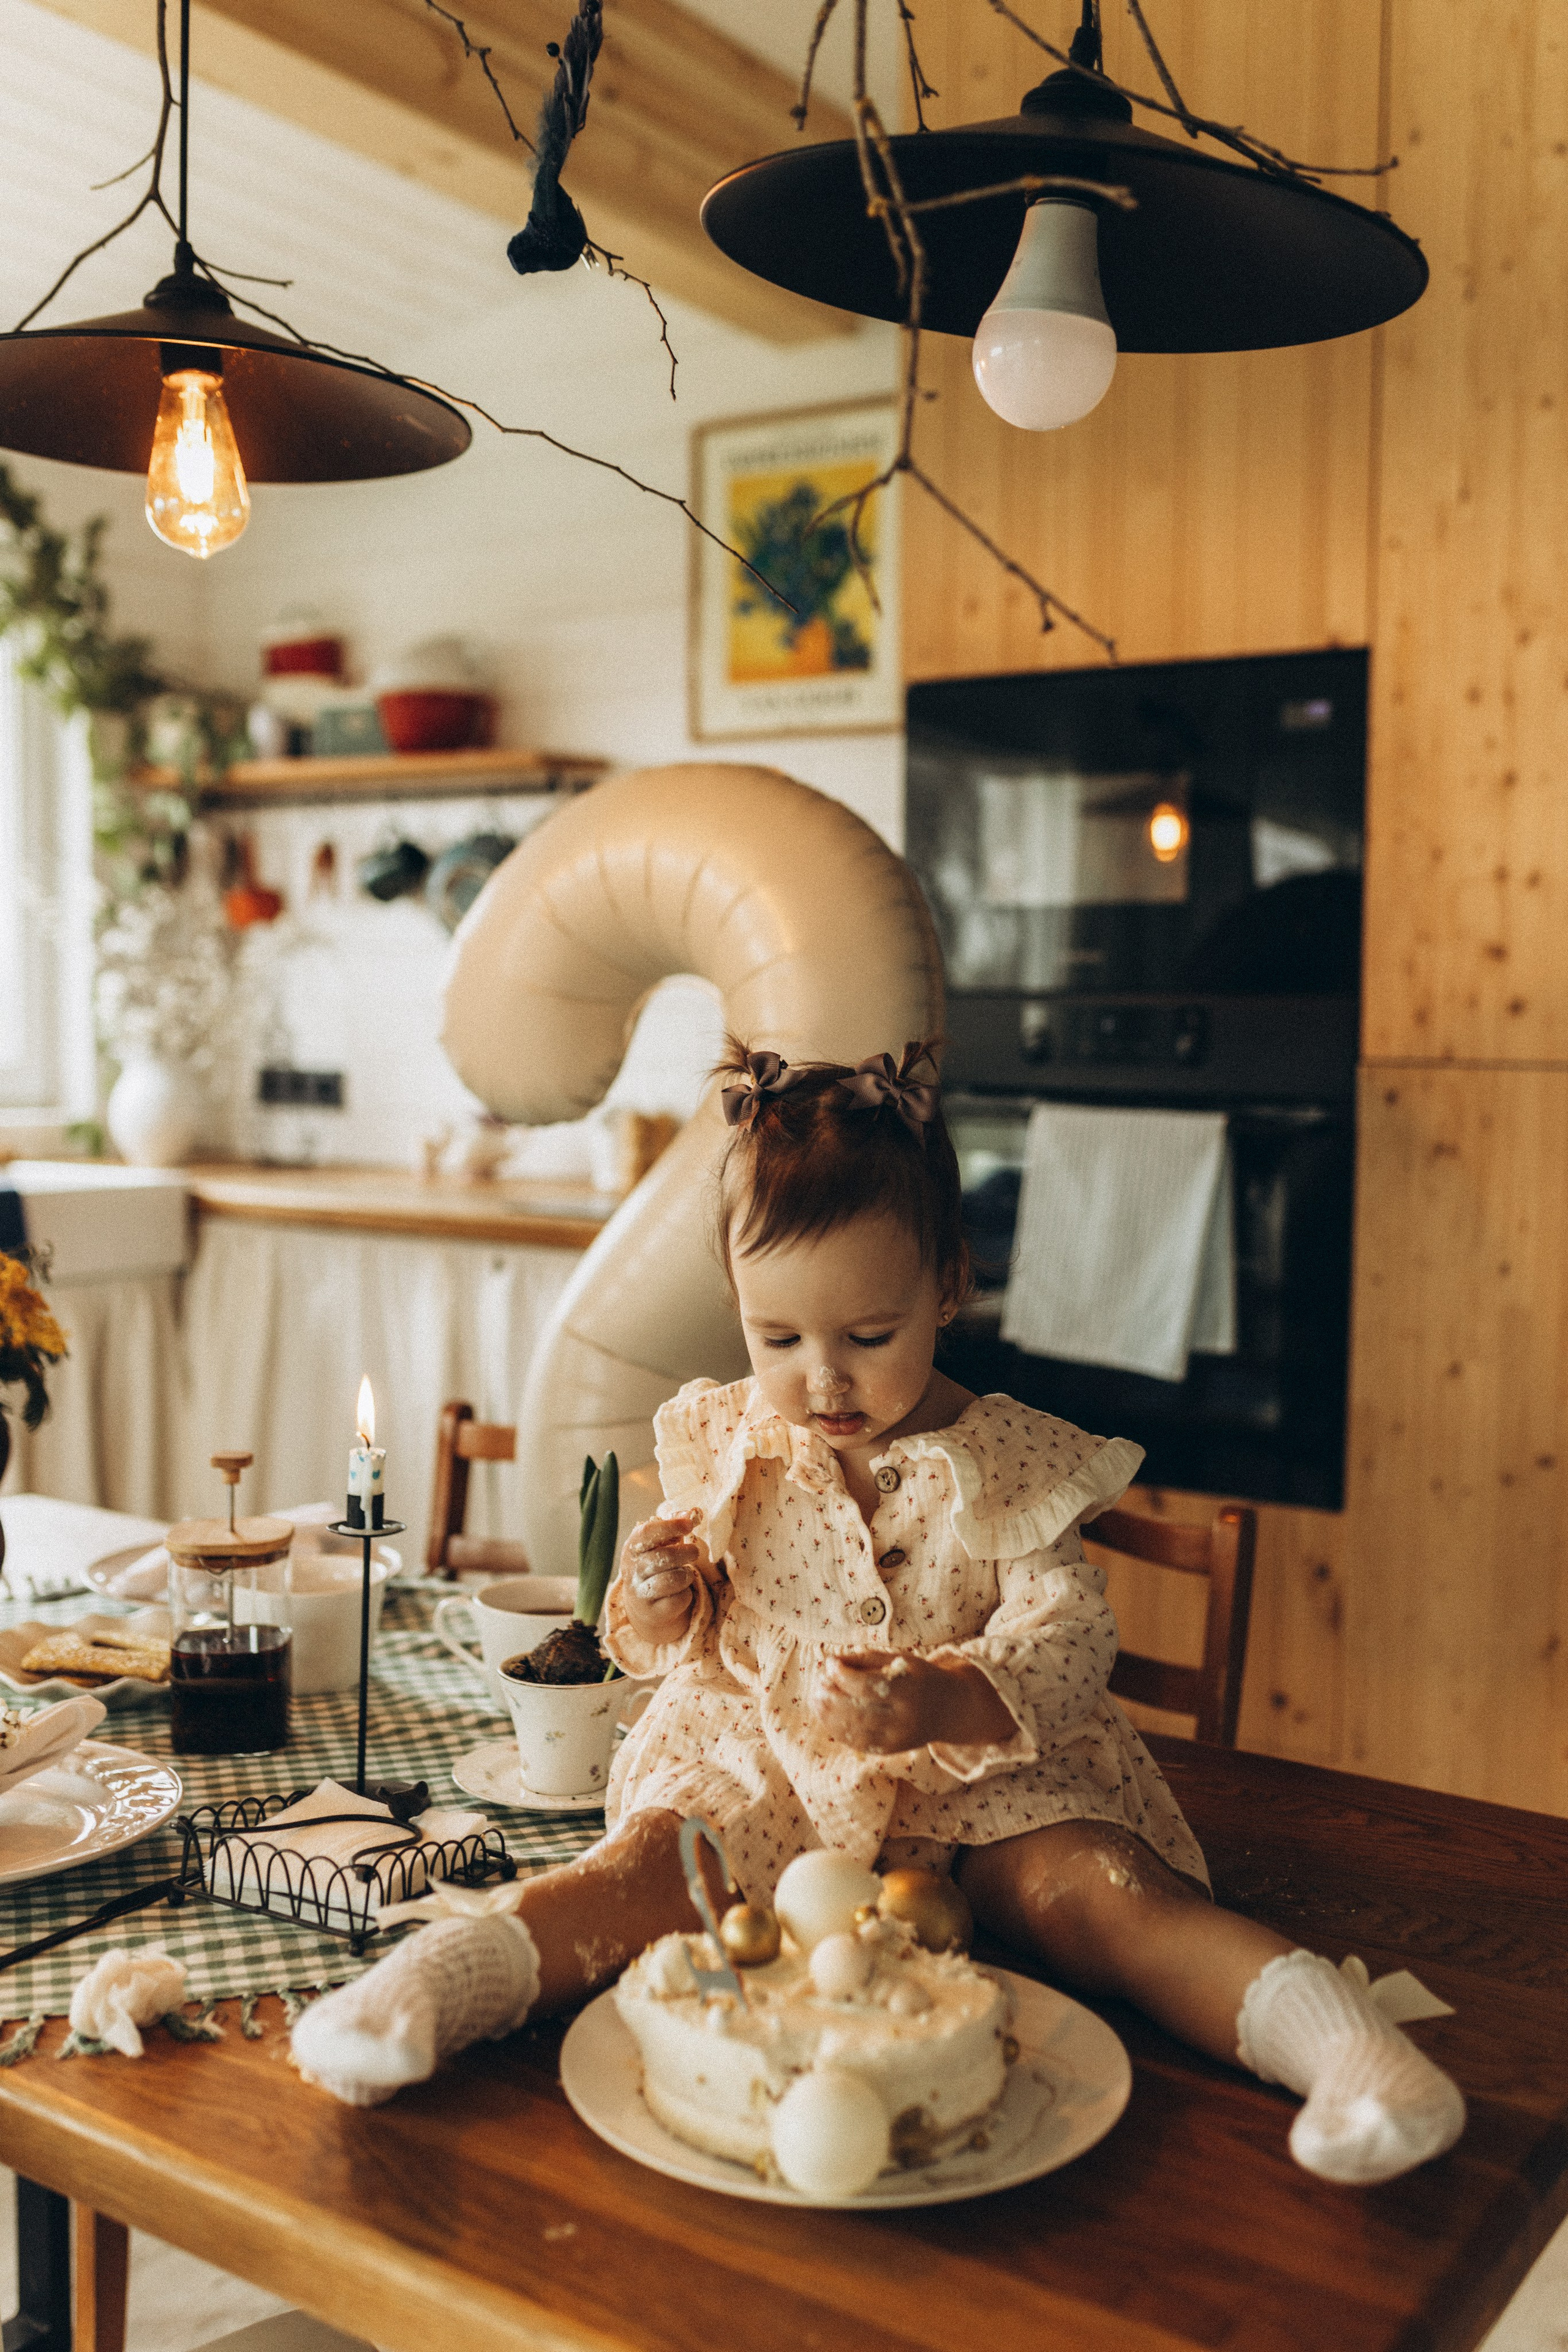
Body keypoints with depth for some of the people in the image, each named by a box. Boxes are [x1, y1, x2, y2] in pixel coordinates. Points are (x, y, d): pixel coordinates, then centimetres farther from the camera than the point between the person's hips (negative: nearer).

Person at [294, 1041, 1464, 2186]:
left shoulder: (1005, 1464, -3)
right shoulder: (723, 1450, 4)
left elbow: (1070, 1638, -11)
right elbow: (667, 1648, 13)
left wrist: (947, 1704, -31)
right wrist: (655, 1603, -13)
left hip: (976, 1777, -1)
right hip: (755, 1760, 1)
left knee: (1092, 1885, -27)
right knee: (653, 1859, -28)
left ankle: (1341, 2036, -35)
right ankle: (427, 1990, -41)